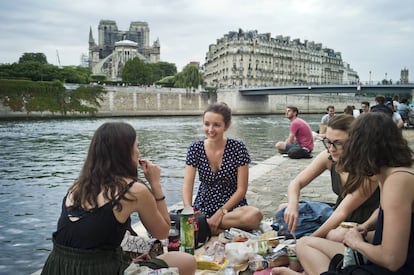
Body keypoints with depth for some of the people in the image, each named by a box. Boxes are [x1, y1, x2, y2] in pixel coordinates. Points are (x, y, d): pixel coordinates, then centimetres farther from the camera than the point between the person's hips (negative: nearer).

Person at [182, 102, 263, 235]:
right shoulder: (195, 149, -3)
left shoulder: (238, 148, -8)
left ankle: (203, 225, -18)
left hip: (232, 206, 0)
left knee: (255, 216, -34)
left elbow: (241, 189, -8)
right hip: (203, 208, 0)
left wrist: (221, 212, -18)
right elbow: (187, 186, -9)